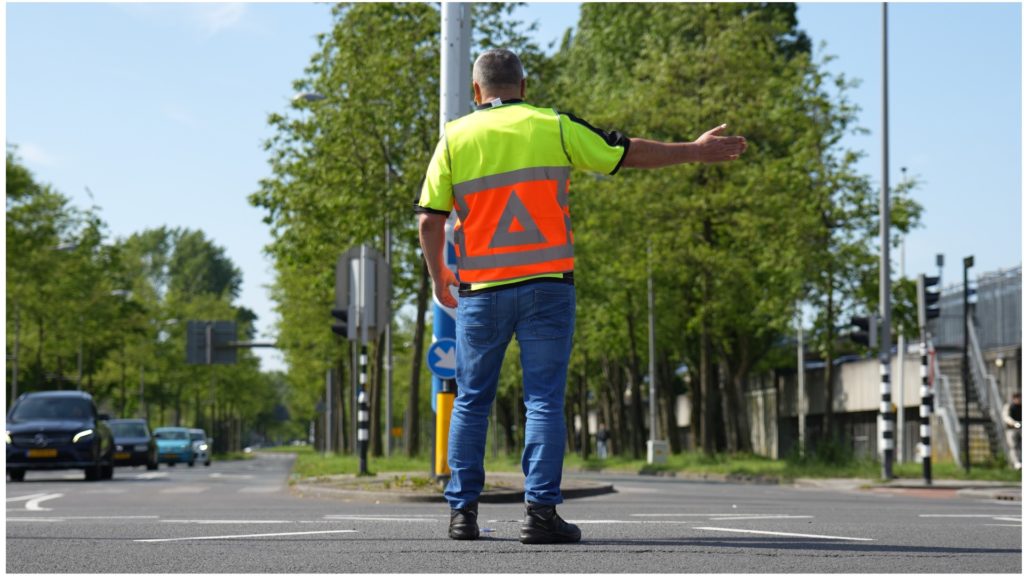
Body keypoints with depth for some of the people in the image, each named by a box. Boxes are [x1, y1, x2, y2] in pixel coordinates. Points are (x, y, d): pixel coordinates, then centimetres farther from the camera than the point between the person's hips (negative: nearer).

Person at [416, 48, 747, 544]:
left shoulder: (455, 137, 4)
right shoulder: (551, 127, 3)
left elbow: (429, 220, 1)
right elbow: (626, 154, 8)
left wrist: (438, 278, 15)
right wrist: (695, 151, 19)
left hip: (481, 290, 1)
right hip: (546, 285, -1)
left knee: (471, 401, 11)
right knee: (544, 399, 1)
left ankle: (462, 511, 10)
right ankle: (541, 511, -6)